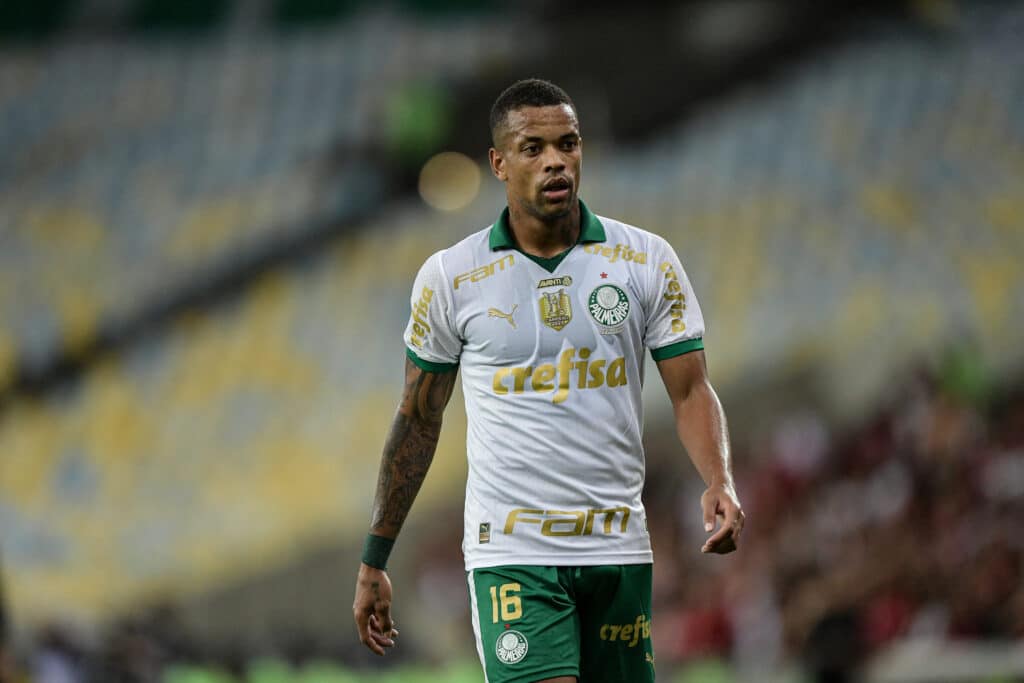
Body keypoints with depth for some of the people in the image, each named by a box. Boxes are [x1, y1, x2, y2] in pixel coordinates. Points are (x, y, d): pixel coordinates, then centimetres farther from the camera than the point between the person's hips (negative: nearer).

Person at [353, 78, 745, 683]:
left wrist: (720, 483, -18)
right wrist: (374, 561, 10)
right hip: (511, 553, -2)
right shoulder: (449, 277, 0)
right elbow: (418, 423, 8)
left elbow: (691, 390, 3)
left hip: (618, 549, 2)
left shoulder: (647, 261, 3)